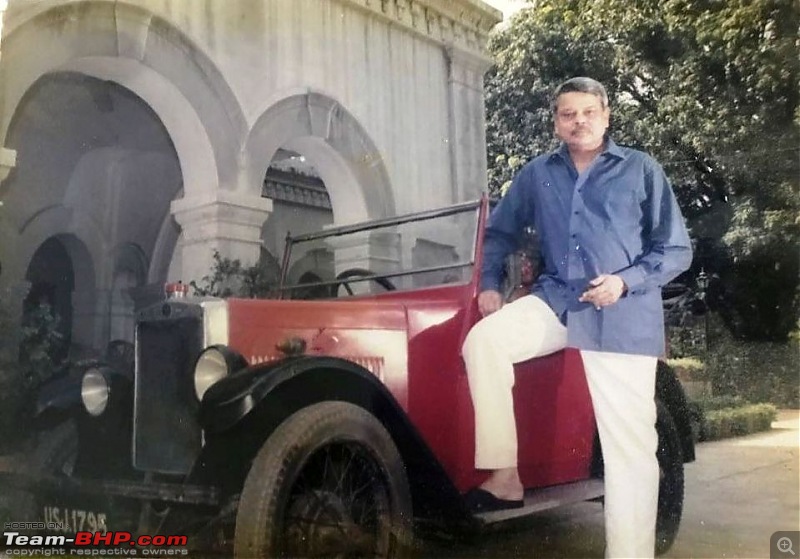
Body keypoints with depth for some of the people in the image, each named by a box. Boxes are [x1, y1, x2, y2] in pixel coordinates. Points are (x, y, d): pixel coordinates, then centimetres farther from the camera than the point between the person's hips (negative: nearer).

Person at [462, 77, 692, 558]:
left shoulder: (641, 170, 2)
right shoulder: (537, 174, 11)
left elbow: (678, 249, 1)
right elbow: (500, 231, 21)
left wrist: (625, 281, -14)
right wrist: (490, 284, 7)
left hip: (623, 317, -2)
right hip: (557, 300, 3)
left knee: (630, 442, -6)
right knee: (484, 339, -24)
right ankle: (504, 477, -15)